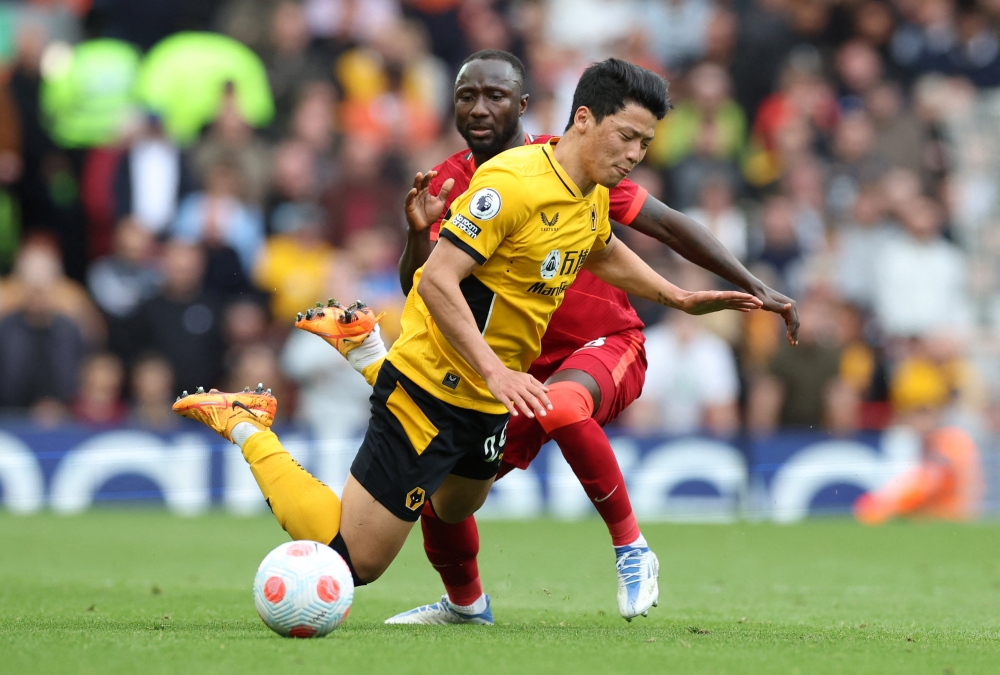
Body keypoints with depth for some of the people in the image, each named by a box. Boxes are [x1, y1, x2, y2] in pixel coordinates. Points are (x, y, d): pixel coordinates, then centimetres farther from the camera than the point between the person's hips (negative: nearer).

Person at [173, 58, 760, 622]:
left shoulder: (594, 195, 3)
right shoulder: (513, 182, -25)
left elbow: (605, 254, 28)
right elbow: (435, 281, -28)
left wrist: (681, 298, 23)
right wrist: (496, 372, -33)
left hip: (488, 399, 9)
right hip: (431, 389, -9)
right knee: (353, 564, -7)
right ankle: (246, 427, 8)